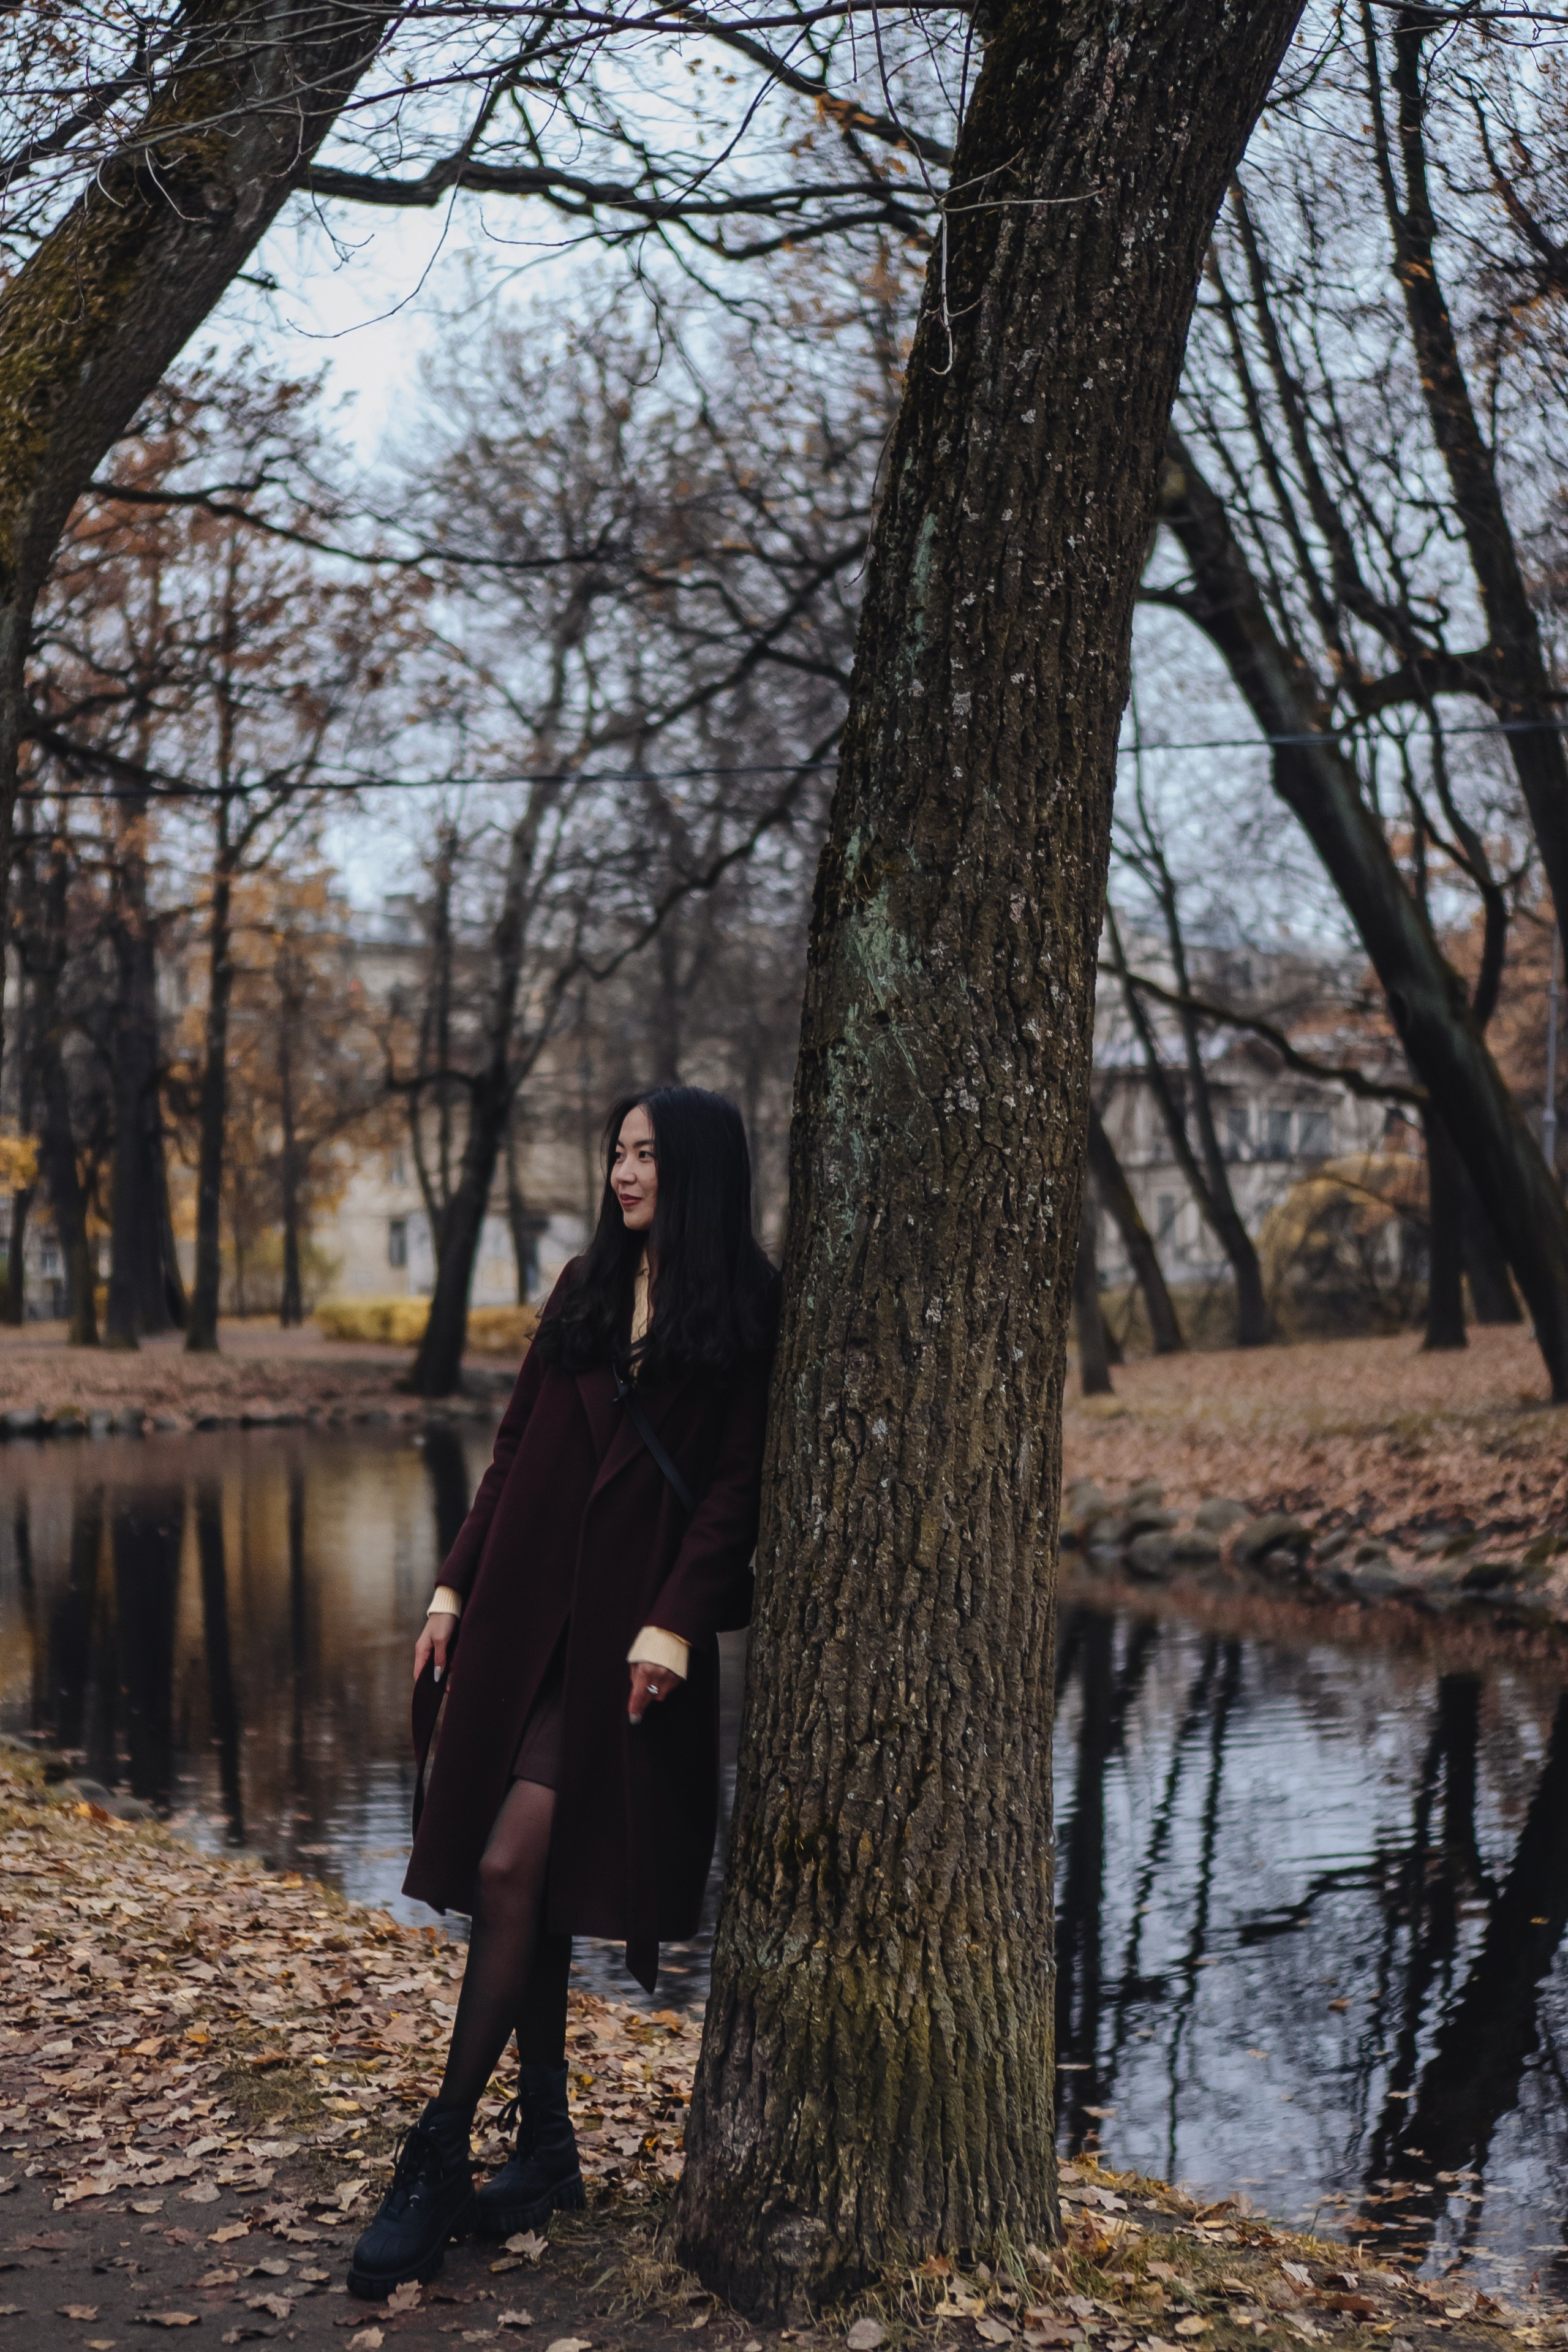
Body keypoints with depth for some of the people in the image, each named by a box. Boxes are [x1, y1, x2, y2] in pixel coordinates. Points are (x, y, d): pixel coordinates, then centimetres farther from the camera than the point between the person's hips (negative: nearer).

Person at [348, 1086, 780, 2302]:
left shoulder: (745, 1311, -3)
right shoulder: (587, 1289, 13)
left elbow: (739, 1481, -8)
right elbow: (516, 1449, 14)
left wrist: (674, 1623, -15)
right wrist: (456, 1589, 9)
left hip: (628, 1629, -6)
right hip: (525, 1609, 6)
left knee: (511, 1872, -12)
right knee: (524, 1883, 8)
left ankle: (440, 2157, -2)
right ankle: (546, 2146, 20)